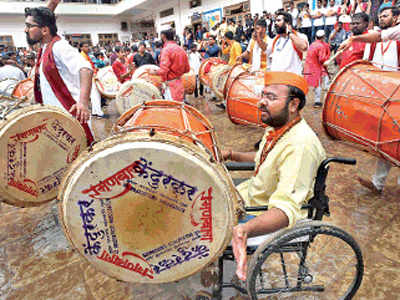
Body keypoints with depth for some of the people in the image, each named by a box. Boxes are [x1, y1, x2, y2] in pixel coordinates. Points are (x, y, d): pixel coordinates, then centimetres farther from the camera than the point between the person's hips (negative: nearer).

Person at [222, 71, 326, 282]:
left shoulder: (300, 145, -32)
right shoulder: (277, 127, -2)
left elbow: (286, 209, -39)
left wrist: (244, 229, -55)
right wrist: (231, 155, 8)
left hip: (275, 218, -9)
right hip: (253, 194, 9)